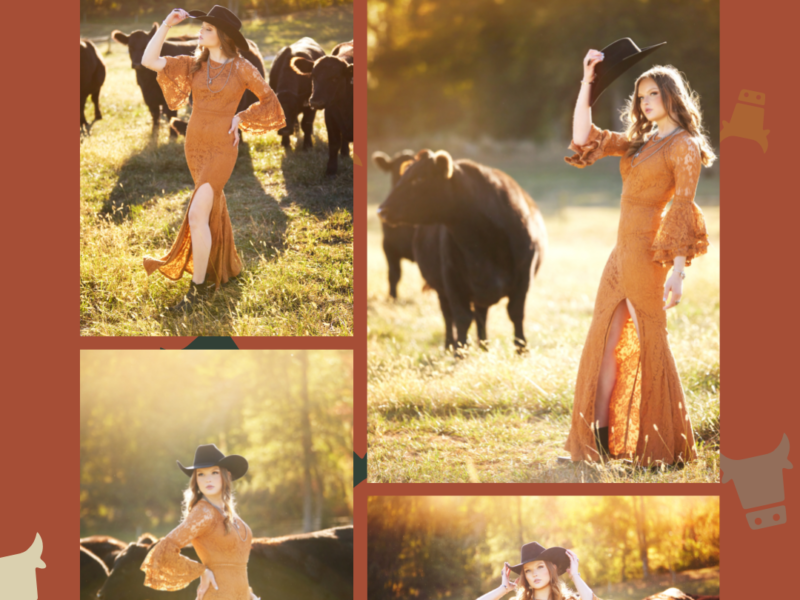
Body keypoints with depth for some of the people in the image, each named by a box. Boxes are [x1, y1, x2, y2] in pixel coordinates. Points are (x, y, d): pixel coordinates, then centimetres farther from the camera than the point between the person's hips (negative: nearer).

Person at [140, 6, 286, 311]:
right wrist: (167, 24, -10)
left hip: (222, 149, -6)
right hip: (195, 146, 6)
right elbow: (149, 61, -6)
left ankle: (198, 286, -9)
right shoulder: (194, 65, 2)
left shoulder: (242, 68, -8)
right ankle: (227, 267, 39)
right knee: (214, 208, 20)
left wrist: (240, 119, -6)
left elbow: (269, 100, 4)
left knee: (197, 214, -16)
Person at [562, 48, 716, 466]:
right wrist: (587, 83, 10)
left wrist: (677, 270, -19)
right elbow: (583, 140, 17)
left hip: (647, 254, -8)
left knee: (650, 346, -4)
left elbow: (683, 211, -12)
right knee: (605, 344, 7)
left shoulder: (684, 146, -6)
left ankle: (665, 450, 3)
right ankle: (597, 443, 11)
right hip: (622, 254, 8)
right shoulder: (640, 143, 18)